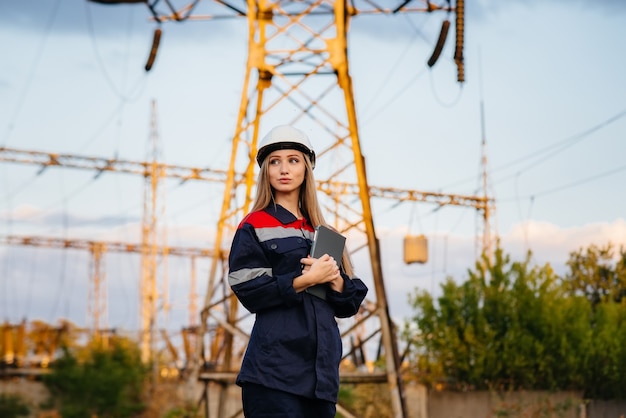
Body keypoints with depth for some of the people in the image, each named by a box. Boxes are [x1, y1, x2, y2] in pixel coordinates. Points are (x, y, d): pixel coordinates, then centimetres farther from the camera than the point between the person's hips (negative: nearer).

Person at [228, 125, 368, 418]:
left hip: (320, 369, 5)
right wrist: (305, 280, -14)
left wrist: (335, 280, -7)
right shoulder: (254, 226, 3)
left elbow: (351, 303, 14)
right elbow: (248, 290, -9)